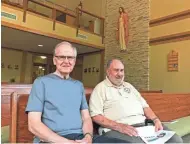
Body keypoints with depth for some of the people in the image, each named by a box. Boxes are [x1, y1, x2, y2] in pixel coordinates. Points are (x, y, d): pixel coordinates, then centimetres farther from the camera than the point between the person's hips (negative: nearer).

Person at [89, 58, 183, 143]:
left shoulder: (128, 86, 24)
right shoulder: (101, 88, 2)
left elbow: (144, 105, 22)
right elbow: (96, 116, -8)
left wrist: (156, 120, 4)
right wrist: (118, 126, -19)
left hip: (142, 125, 7)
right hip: (116, 129, -6)